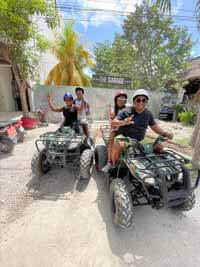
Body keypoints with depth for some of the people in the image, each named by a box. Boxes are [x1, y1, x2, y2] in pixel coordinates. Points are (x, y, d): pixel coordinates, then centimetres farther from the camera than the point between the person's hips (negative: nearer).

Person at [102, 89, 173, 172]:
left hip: (140, 141, 5)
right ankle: (113, 164, -4)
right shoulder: (126, 111, -8)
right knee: (116, 145, -36)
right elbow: (113, 123, -14)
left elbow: (154, 126, 18)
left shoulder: (148, 114, 8)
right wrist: (123, 122, -35)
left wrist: (165, 133, 1)